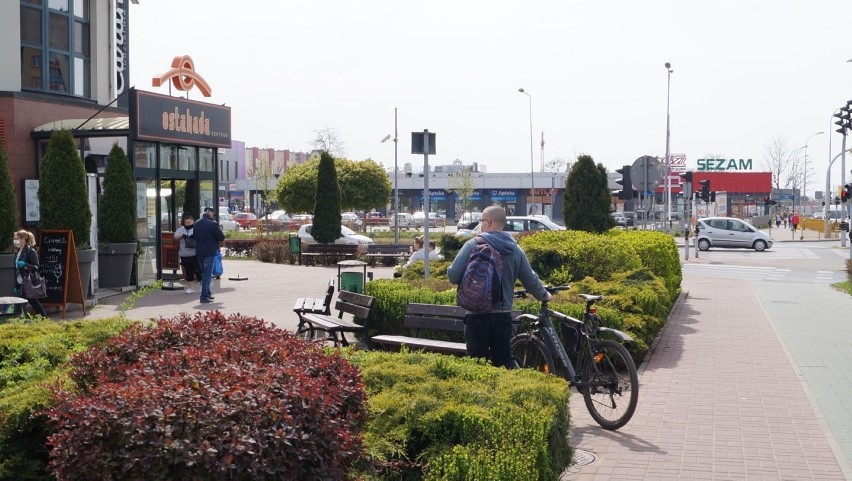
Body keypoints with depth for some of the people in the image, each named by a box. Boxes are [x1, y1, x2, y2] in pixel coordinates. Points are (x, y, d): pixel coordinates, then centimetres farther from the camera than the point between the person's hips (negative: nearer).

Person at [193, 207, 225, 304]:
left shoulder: (196, 224, 6)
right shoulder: (213, 224, -14)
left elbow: (194, 236, 14)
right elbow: (222, 237, -10)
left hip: (199, 252, 6)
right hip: (210, 252, -6)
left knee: (204, 273, 19)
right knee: (207, 274, -4)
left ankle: (207, 293, 28)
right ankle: (204, 296, -8)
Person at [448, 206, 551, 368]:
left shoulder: (473, 245, -8)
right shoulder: (515, 250, 6)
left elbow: (453, 276, -10)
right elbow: (531, 281, 13)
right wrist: (544, 295, 33)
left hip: (477, 314, -4)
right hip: (503, 315, 4)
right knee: (504, 358, 14)